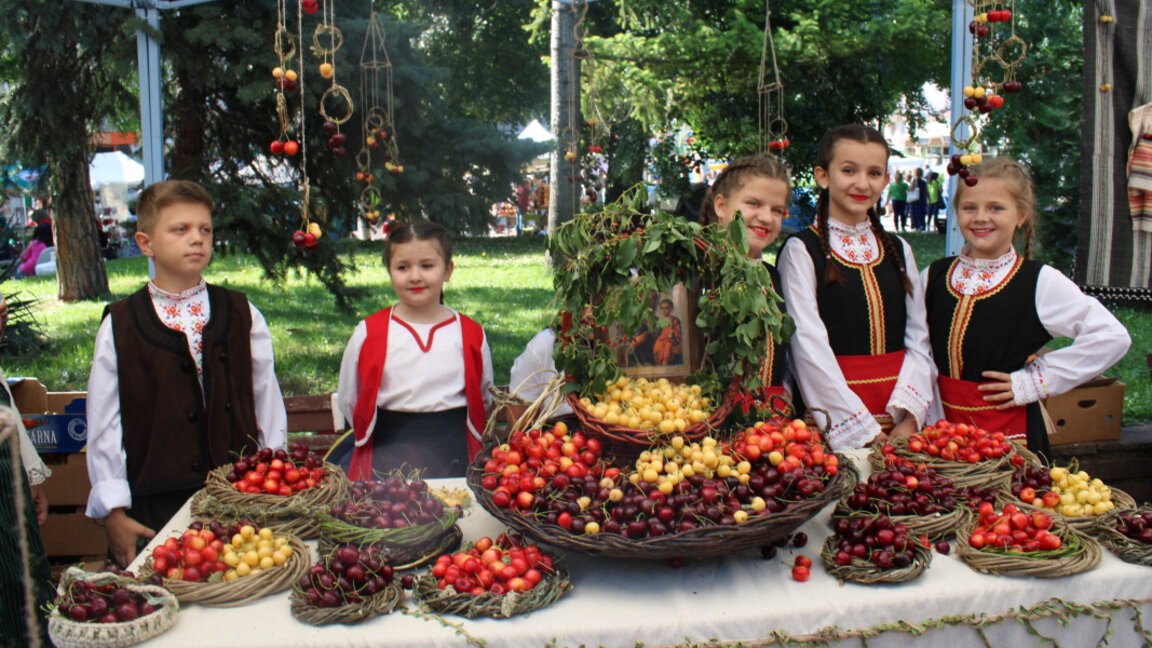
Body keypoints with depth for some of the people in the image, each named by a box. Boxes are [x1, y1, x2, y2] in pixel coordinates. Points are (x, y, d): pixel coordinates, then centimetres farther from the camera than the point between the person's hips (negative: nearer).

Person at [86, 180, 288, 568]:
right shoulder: (119, 328, 1)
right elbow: (103, 426, 2)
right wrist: (114, 514, 0)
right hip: (156, 510, -1)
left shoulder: (242, 317, 5)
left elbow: (269, 405, 7)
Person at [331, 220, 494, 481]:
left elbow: (483, 399, 16)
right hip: (386, 454, -1)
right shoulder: (368, 334, 2)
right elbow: (348, 400, 8)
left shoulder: (471, 334, 4)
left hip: (454, 457, 1)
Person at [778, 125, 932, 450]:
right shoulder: (801, 250, -3)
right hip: (833, 422, -4)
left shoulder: (899, 250, 13)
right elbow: (809, 345, -11)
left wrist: (909, 416, -8)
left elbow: (918, 339, 7)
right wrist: (861, 429, -15)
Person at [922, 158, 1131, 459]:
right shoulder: (934, 277, 4)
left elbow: (1112, 336, -12)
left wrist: (1034, 381, -11)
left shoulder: (1039, 282, -6)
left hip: (1010, 428, -3)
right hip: (944, 422, 3)